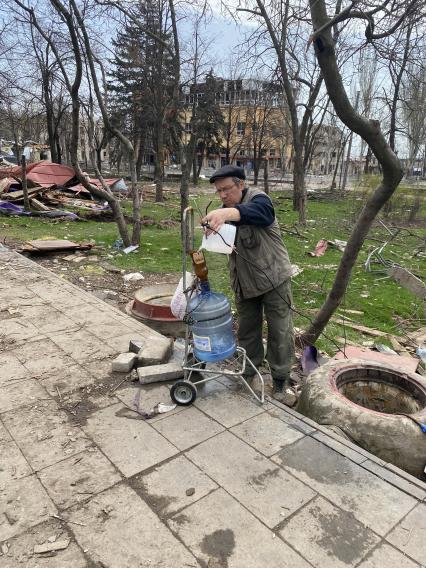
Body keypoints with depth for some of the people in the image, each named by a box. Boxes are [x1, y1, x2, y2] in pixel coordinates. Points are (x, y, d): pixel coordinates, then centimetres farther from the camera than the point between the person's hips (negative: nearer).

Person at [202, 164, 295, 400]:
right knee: (247, 329, 16)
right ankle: (249, 370, 34)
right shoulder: (224, 209, 8)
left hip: (273, 278, -6)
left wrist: (225, 214, -57)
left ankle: (280, 378, 18)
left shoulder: (258, 198, -15)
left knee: (279, 330, 2)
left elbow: (256, 212, -41)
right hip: (244, 282, 7)